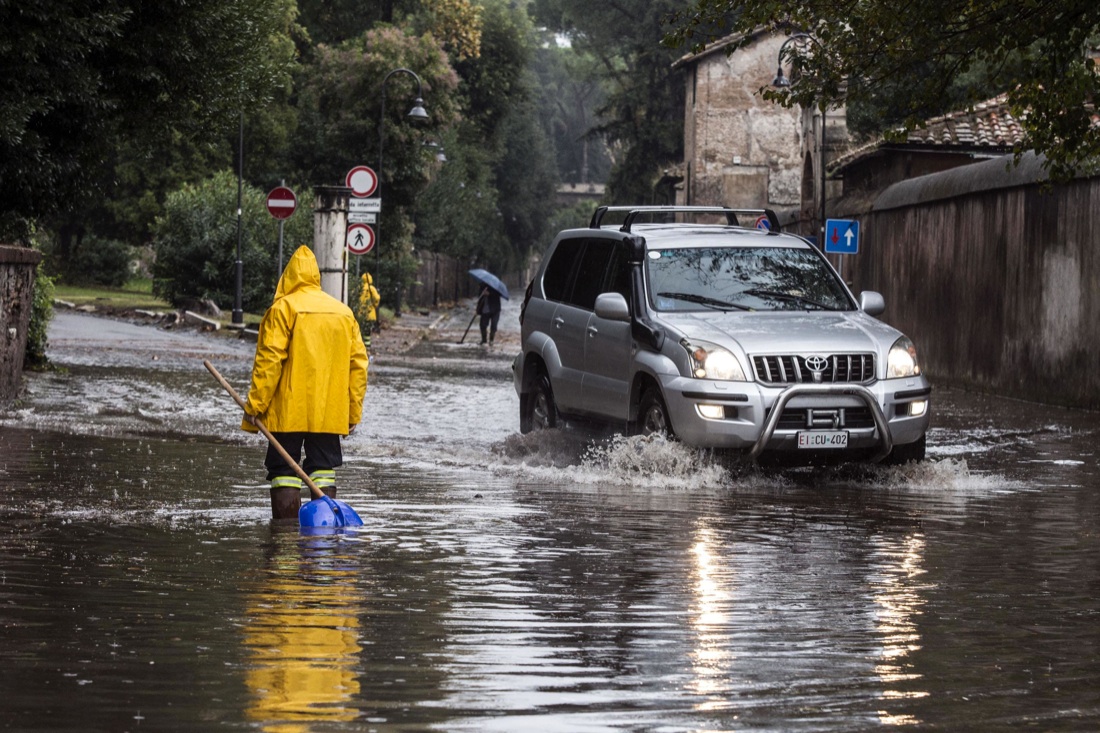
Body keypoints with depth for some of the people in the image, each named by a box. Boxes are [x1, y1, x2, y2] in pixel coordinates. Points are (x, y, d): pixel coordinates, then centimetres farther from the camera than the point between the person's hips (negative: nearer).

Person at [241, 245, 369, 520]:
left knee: (283, 470, 0)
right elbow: (358, 362, 10)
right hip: (330, 413, 4)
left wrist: (254, 405, -8)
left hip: (288, 413, -4)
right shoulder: (344, 312, 11)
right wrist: (354, 411, 14)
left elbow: (269, 361, -12)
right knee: (324, 468, 9)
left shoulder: (283, 308, -5)